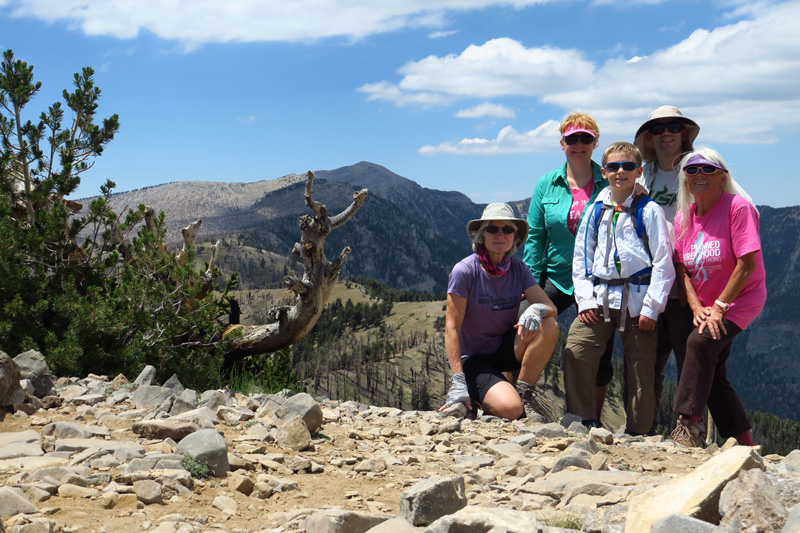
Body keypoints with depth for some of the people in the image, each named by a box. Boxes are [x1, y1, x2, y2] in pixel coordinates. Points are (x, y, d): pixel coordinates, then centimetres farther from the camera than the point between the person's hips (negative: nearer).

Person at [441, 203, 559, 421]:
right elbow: (452, 328, -18)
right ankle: (477, 397, 3)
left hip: (506, 350, 5)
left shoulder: (518, 269, -1)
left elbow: (551, 308, -9)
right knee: (510, 409, -29)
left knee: (549, 326, -22)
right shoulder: (465, 271, -16)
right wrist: (458, 381, -25)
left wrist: (536, 309, -35)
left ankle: (524, 390, -9)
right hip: (473, 359, -5)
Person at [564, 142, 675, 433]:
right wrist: (585, 299, 2)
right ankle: (582, 421, 0)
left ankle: (636, 433, 15)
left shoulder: (649, 211, 0)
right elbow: (581, 258, 14)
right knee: (575, 350, -13)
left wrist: (651, 307, -9)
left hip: (637, 299, -3)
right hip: (601, 298, 3)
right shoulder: (595, 211, 12)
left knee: (640, 367, 1)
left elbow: (663, 262, -3)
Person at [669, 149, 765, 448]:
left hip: (741, 299, -7)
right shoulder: (684, 216, 3)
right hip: (705, 305, 7)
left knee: (700, 342, -28)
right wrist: (697, 308, -13)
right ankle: (743, 441, 17)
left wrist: (718, 307, -20)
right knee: (711, 373, 4)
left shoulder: (738, 207, -16)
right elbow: (682, 268, 2)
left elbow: (747, 264, -20)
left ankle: (687, 423, -21)